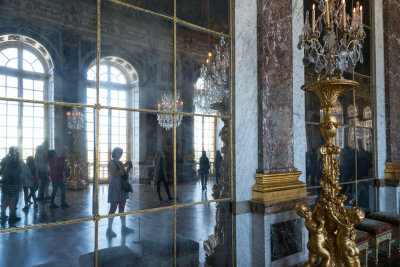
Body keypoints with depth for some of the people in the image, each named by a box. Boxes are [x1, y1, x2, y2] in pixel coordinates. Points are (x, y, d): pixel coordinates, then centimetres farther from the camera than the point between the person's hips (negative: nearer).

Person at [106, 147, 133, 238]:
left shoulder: (120, 163, 11)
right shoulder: (111, 162, -9)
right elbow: (115, 175, -19)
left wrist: (129, 168, -2)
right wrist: (124, 166, -20)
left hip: (123, 188, 7)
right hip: (115, 188, -7)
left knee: (122, 208, 11)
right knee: (113, 209, -1)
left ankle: (123, 227, 19)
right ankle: (109, 229, 8)